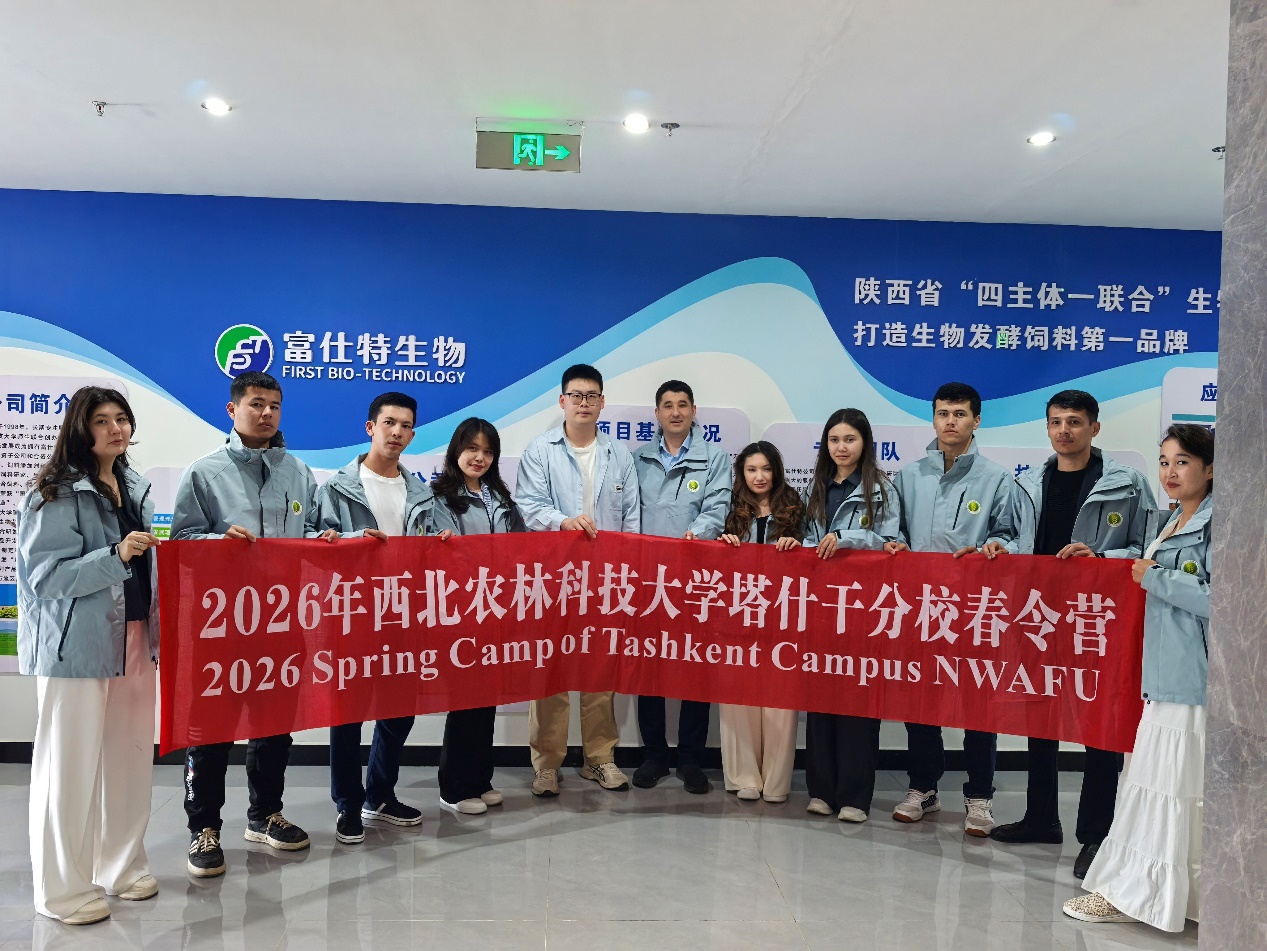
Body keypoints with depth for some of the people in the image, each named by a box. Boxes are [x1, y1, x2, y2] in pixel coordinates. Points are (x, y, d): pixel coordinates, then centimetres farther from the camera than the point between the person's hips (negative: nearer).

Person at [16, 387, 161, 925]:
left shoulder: (134, 487, 11)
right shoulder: (56, 494, -10)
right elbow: (45, 575, -16)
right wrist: (115, 556, -25)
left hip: (135, 638, 7)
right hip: (77, 643, -6)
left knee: (131, 755, 11)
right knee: (70, 764, 2)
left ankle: (121, 866, 27)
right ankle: (64, 888, 16)